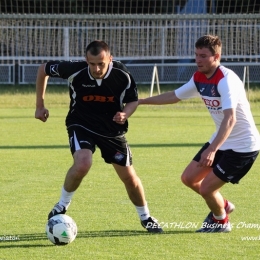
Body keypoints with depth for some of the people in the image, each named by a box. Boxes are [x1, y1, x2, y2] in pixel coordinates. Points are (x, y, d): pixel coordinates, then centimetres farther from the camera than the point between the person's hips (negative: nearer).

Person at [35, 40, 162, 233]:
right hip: (81, 125, -2)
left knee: (129, 177, 7)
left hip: (113, 129, 2)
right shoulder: (75, 71, -24)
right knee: (83, 163, -31)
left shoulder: (122, 75, -20)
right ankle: (61, 206, -8)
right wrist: (40, 105, -4)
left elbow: (133, 100, -2)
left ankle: (146, 218, 32)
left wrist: (125, 114, -25)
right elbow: (44, 69, -7)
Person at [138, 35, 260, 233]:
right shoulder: (199, 78, 0)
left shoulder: (226, 80, -27)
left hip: (243, 146, -9)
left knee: (206, 188, -9)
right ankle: (223, 205, 36)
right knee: (189, 178, 11)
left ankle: (221, 221, 21)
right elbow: (175, 96, 18)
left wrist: (212, 150, -49)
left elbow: (230, 118, -39)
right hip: (221, 141, 9)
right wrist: (141, 101, 20)